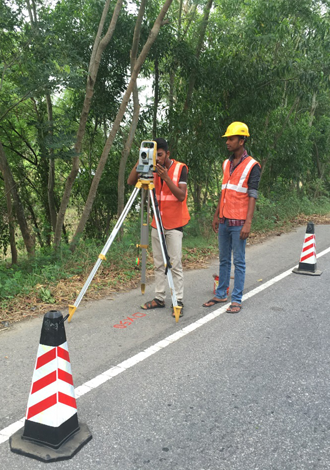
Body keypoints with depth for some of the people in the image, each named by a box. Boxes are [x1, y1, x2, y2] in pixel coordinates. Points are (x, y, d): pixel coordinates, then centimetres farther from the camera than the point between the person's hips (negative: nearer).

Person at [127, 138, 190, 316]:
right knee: (158, 264, 9)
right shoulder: (153, 169, 7)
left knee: (175, 264, -5)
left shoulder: (180, 168, -6)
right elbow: (130, 181, -1)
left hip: (174, 224, -5)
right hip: (157, 224, 5)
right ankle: (159, 298, 17)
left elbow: (181, 196, -15)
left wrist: (166, 177, -23)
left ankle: (178, 301, 1)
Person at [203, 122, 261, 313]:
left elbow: (252, 196, -11)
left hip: (239, 223, -7)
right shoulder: (226, 164, 14)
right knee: (224, 260, 12)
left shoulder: (252, 166, -6)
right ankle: (221, 294, 21)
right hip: (224, 221, 7)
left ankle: (237, 299, 5)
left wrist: (248, 223, -17)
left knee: (239, 262, -1)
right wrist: (217, 215, 16)